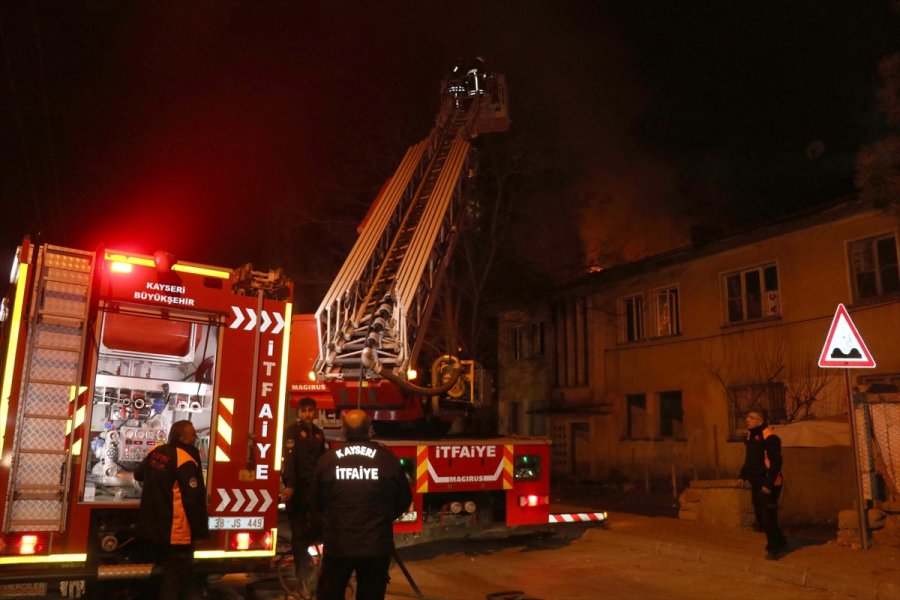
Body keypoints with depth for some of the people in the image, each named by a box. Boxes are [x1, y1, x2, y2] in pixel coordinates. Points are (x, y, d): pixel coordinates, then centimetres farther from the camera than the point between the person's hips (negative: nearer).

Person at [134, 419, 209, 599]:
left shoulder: (156, 452, 4)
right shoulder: (186, 460, -21)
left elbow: (138, 474, 25)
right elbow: (194, 498, -23)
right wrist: (200, 529, -14)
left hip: (152, 525, 8)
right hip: (175, 531, -8)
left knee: (164, 571, 24)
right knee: (176, 576, 4)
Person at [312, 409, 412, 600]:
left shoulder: (327, 459, -5)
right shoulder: (387, 458, -8)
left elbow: (317, 500, 8)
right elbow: (404, 499, 2)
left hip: (337, 543, 1)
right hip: (376, 545, 0)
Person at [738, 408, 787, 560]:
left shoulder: (769, 437, -17)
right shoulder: (749, 436, 11)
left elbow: (776, 462, -20)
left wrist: (769, 483, -22)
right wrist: (743, 476, 12)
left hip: (768, 486, -9)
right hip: (756, 484, 9)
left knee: (769, 518, -3)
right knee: (761, 519, 16)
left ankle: (774, 549, 12)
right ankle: (780, 543, 33)